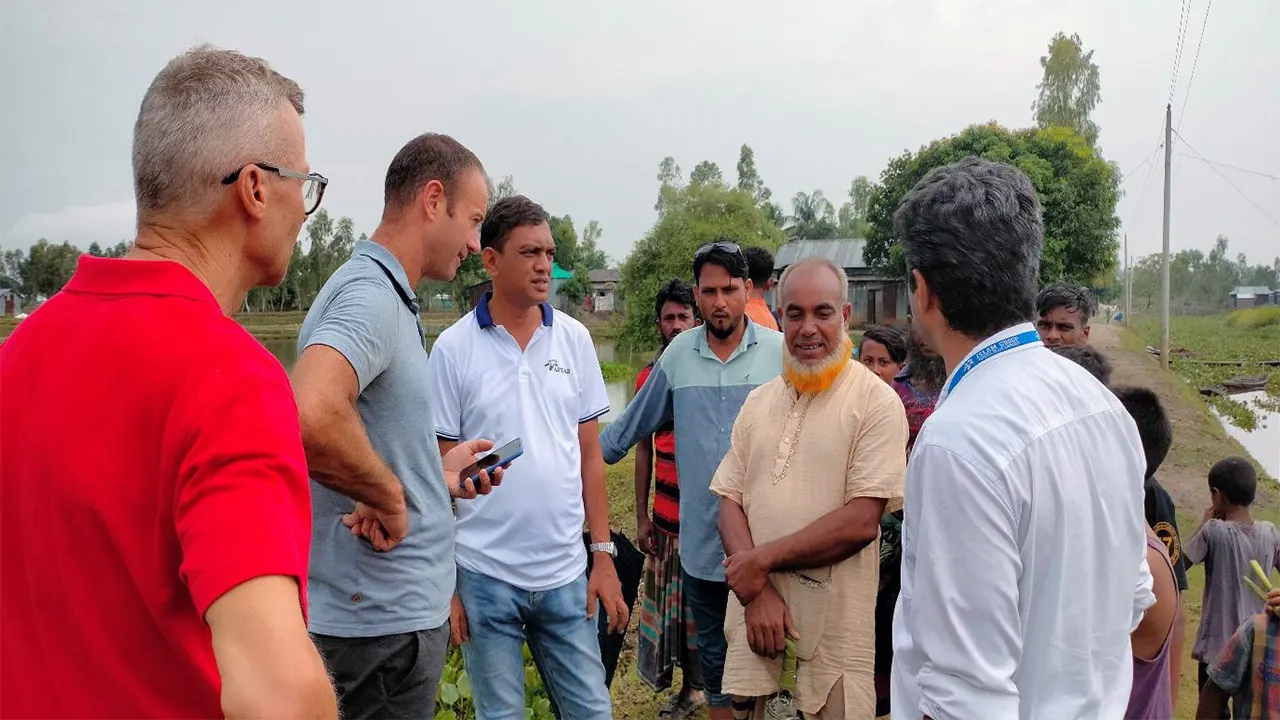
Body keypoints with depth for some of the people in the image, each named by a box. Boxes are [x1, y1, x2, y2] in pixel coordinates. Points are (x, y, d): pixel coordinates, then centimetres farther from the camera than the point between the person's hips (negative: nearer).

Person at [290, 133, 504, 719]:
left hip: (399, 603, 10)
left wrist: (438, 477, 11)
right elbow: (312, 419, -38)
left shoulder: (379, 292, 13)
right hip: (387, 618, -10)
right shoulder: (371, 294, -19)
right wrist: (391, 496, -23)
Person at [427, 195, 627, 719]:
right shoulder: (453, 349, -5)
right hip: (485, 575, -2)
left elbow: (590, 456, 7)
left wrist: (604, 556, 4)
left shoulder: (574, 339, 3)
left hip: (566, 572, 2)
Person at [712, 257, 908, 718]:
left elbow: (861, 522, -15)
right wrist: (756, 591, -9)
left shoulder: (876, 401, -7)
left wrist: (763, 560, -12)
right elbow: (730, 503, 6)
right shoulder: (759, 402, 10)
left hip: (833, 625, -4)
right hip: (754, 611, 5)